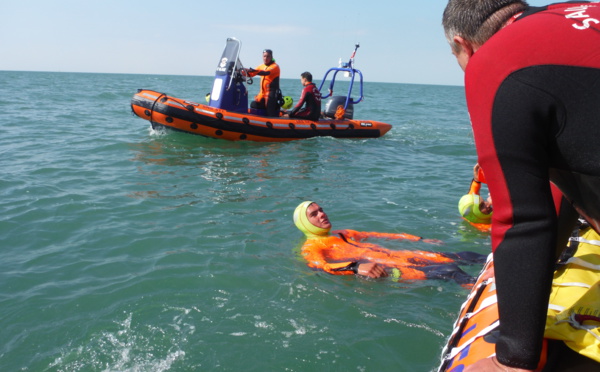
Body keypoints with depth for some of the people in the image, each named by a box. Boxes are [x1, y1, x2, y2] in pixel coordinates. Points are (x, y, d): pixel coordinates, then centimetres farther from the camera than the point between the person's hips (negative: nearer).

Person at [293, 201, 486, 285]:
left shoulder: (341, 235, 28)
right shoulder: (311, 247, 4)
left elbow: (376, 235, 29)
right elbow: (320, 265, -18)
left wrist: (420, 239, 29)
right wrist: (357, 267, -38)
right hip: (380, 269, -8)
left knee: (462, 257, 3)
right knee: (450, 271, -24)